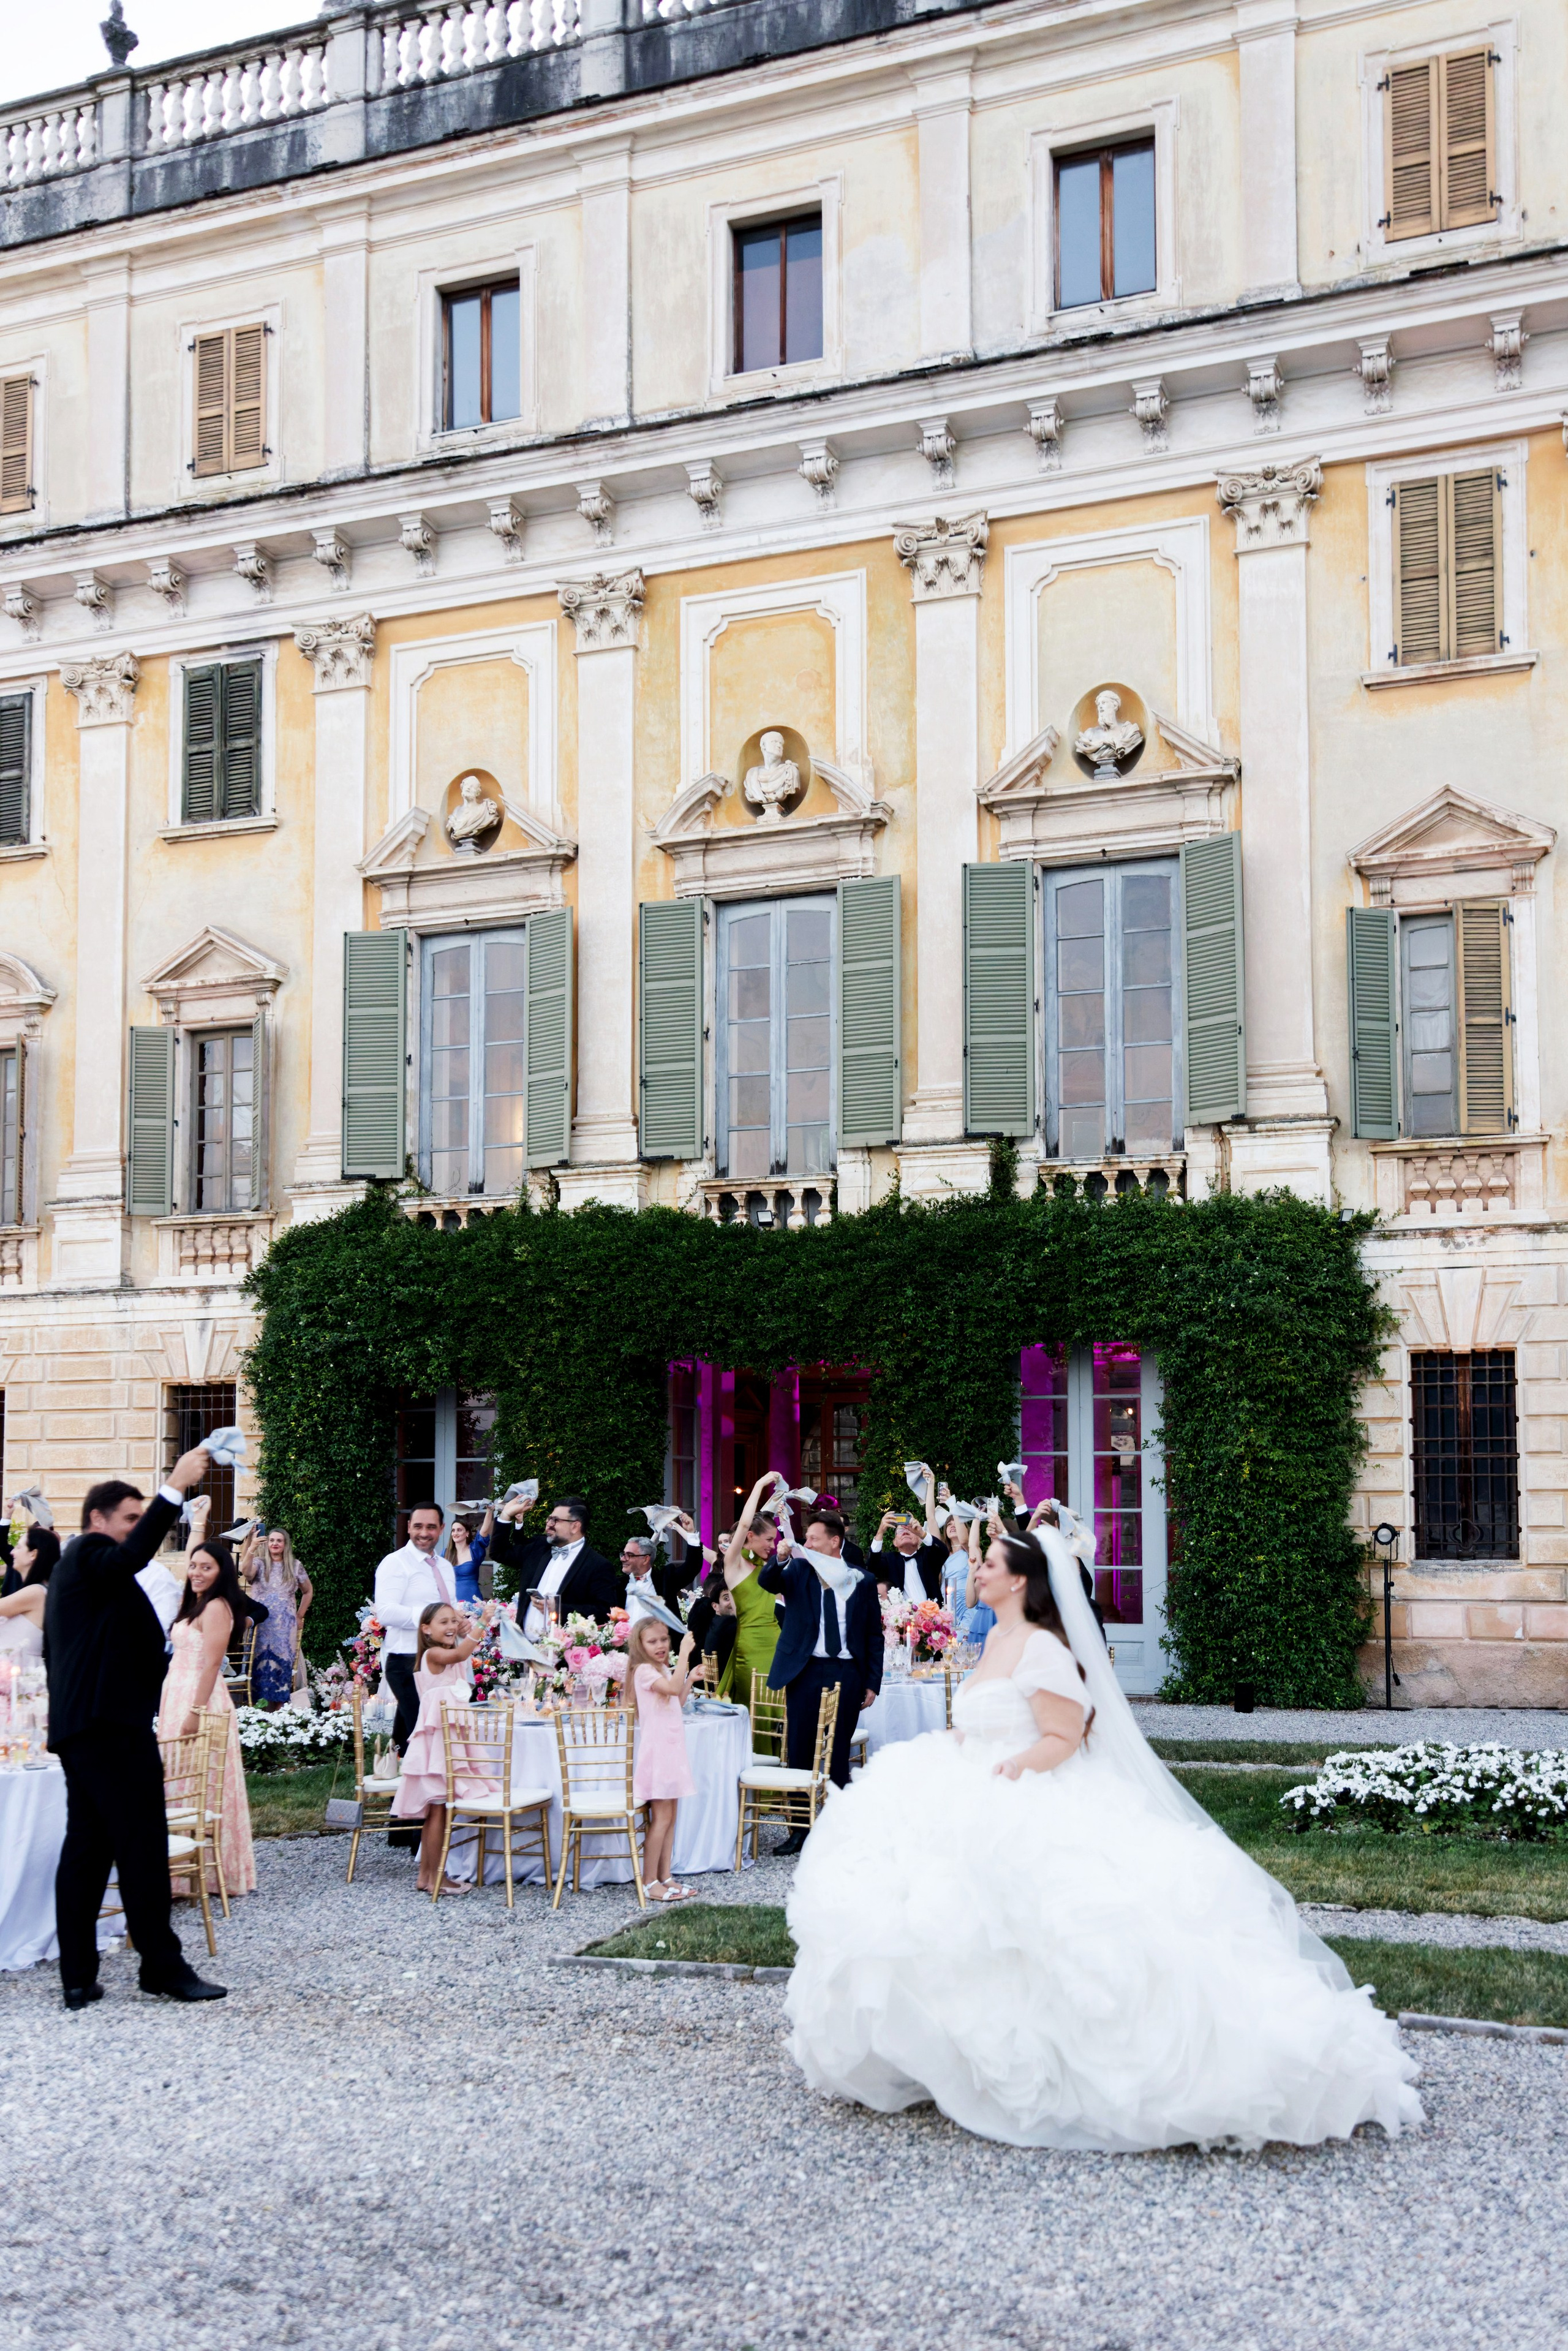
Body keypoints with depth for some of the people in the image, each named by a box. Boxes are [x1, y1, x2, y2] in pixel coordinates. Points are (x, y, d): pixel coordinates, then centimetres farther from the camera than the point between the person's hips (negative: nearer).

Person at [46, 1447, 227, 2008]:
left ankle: (77, 1977, 7)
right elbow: (134, 1555, -32)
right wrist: (174, 1488, -35)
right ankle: (163, 1966, -2)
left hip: (77, 1727, 10)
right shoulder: (91, 1555, -7)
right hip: (113, 1725, -10)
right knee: (142, 1846, -6)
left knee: (86, 1848, 7)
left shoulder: (71, 1566, 24)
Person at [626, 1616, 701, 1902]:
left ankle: (665, 1877, 14)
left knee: (670, 1818, 10)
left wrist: (690, 1680, 16)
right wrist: (684, 1654, -29)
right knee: (661, 1818, -7)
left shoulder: (665, 1671, 15)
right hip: (656, 1751, -9)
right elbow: (672, 1688, -32)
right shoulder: (644, 1671, -14)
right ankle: (649, 1882, -2)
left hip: (672, 1750, 9)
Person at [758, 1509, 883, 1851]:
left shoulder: (862, 1580, 3)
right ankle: (800, 1828, 13)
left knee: (839, 1753, 5)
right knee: (799, 1752, 4)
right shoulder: (798, 1571, 5)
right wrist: (781, 1558, -34)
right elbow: (765, 1582, -14)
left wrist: (872, 1681, 2)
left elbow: (874, 1634, 6)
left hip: (847, 1673, -1)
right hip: (805, 1671, 1)